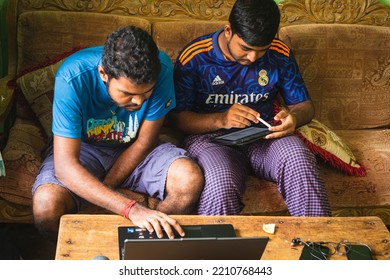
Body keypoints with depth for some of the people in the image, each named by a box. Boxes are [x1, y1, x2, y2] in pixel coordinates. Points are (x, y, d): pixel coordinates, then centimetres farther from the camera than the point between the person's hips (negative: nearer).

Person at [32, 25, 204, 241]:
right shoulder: (73, 78, -32)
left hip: (134, 149, 2)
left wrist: (101, 192, -18)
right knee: (46, 205, -33)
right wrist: (132, 209, -47)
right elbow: (65, 166, -37)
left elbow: (144, 142, -12)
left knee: (191, 180, -27)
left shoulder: (161, 68, -25)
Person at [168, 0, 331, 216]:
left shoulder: (280, 55, 3)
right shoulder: (195, 57, -7)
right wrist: (220, 120, -23)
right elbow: (176, 117, -5)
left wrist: (294, 117, -14)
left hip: (265, 136, 3)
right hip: (210, 136, -3)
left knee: (299, 159, -31)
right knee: (221, 187, -38)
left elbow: (304, 105, 12)